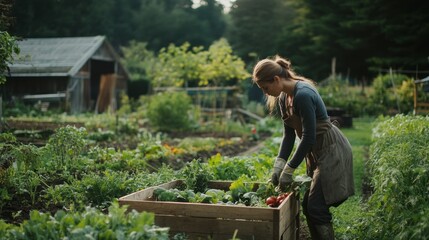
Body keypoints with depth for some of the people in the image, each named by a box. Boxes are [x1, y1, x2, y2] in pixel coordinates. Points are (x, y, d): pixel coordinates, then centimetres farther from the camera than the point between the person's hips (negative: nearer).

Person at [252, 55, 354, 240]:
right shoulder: (283, 98, 5)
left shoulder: (303, 95, -24)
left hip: (331, 151, -9)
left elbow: (309, 137, -24)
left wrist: (289, 170, -18)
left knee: (316, 208, -9)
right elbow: (289, 134, 7)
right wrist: (279, 165, -3)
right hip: (316, 153, 9)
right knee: (308, 206, 11)